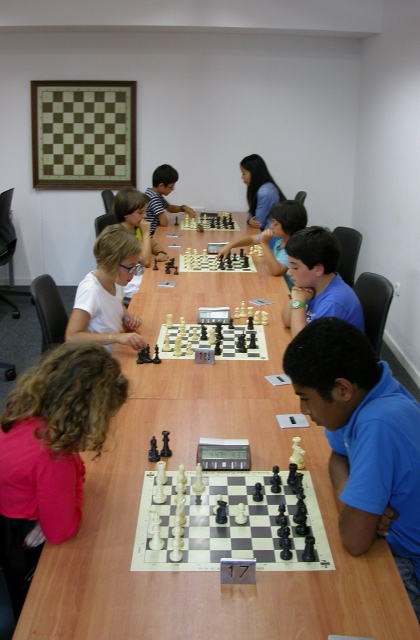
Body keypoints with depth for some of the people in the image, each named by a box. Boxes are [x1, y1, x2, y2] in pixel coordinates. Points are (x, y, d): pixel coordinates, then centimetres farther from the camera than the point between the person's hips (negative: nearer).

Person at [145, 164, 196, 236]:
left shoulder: (157, 195, 8)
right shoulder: (154, 198, -20)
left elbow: (170, 208, 25)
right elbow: (164, 223, -25)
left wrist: (183, 208, 9)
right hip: (149, 236, -9)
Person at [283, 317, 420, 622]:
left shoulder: (379, 424, -34)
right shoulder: (365, 390, -9)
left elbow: (355, 540, -29)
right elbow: (339, 455, 11)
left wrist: (350, 503, -9)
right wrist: (357, 502, -9)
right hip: (394, 537, 8)